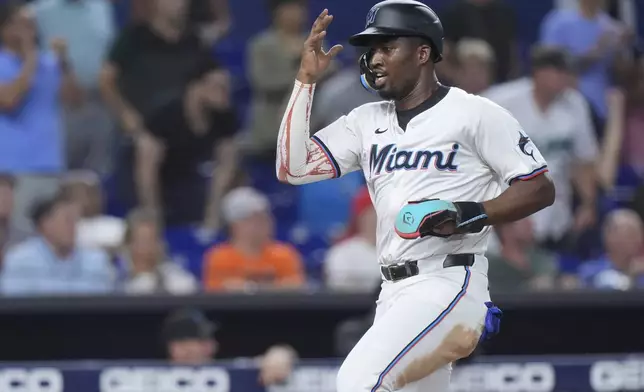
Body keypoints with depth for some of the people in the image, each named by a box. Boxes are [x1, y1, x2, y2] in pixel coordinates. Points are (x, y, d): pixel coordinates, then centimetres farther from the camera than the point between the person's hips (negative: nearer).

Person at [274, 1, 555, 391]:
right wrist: (306, 80, 4)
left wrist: (469, 215, -18)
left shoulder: (475, 114, -3)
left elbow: (541, 189, -4)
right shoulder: (366, 121, 16)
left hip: (448, 285, -8)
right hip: (395, 294, 8)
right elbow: (293, 168, 8)